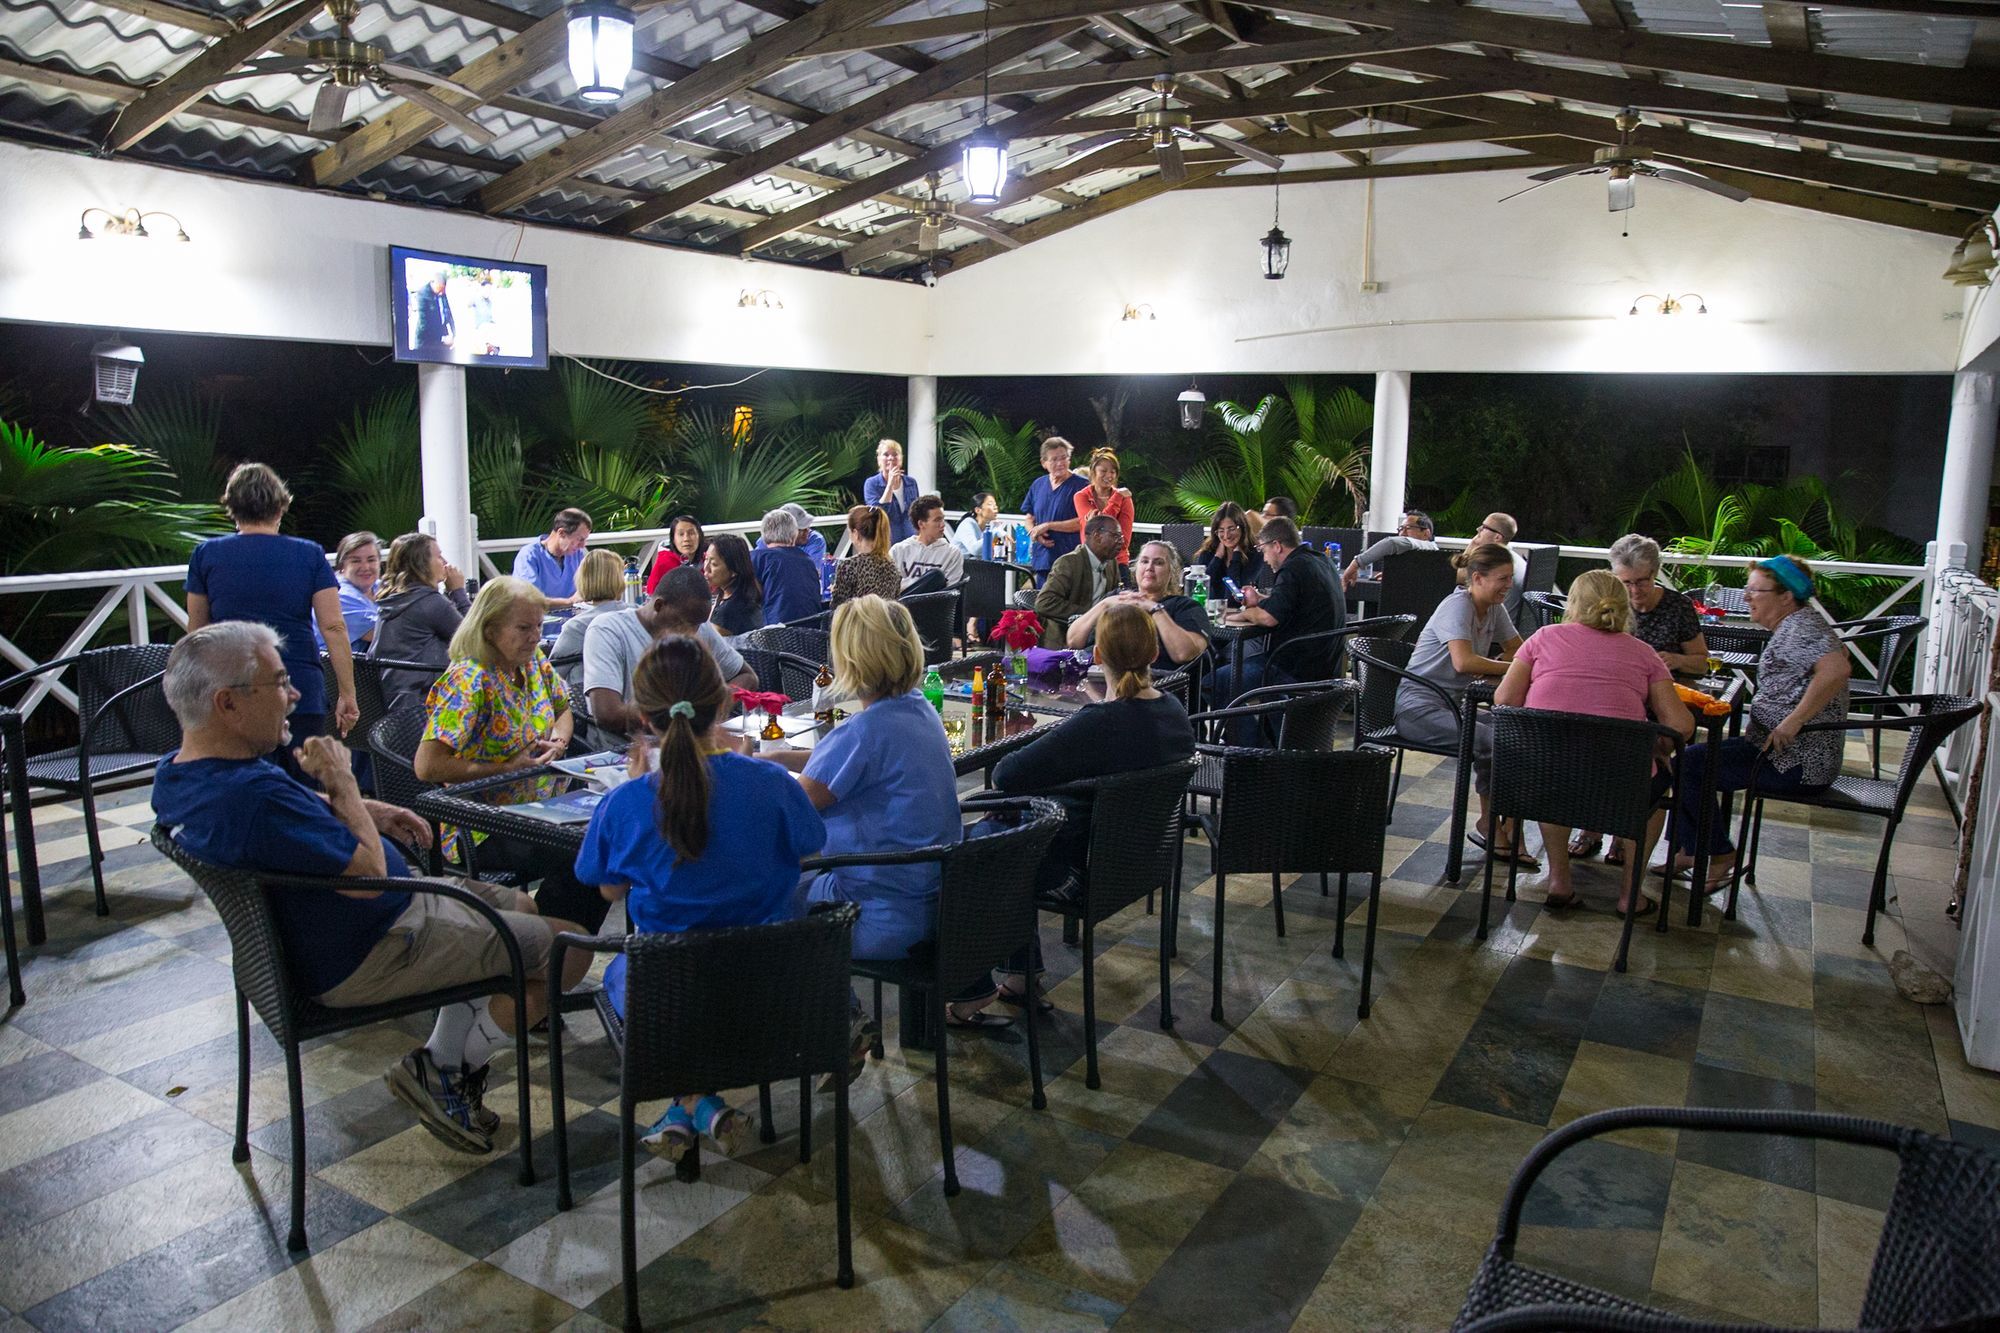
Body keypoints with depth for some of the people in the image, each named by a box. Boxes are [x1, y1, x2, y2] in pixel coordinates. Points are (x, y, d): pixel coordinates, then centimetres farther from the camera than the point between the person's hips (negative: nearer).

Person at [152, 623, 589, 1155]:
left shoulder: (177, 772, 1)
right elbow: (369, 874, -27)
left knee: (525, 909, 24)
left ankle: (442, 1061, 25)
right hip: (367, 957, -11)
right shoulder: (252, 797, -34)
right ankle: (447, 1071, 9)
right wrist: (341, 781, -15)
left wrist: (371, 811, 4)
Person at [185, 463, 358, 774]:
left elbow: (197, 631, 14)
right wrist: (347, 694, -2)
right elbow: (333, 627, -4)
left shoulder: (205, 555, 5)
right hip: (302, 692, 0)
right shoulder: (310, 554, 2)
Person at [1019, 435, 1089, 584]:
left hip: (1070, 560, -5)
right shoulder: (1037, 485, 14)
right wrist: (1035, 533, -4)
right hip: (1041, 560, 5)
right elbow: (1029, 519, 19)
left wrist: (1047, 526, -11)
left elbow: (1082, 522, -12)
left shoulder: (1081, 485, -4)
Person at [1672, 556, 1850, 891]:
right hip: (1791, 753, 11)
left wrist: (1793, 721, -31)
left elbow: (1836, 669, -37)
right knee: (1693, 754, 16)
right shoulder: (1795, 624, 14)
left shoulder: (1800, 627, -18)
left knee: (1687, 765, -14)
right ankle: (1688, 850, 16)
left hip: (1796, 762, -11)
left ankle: (1720, 856, 0)